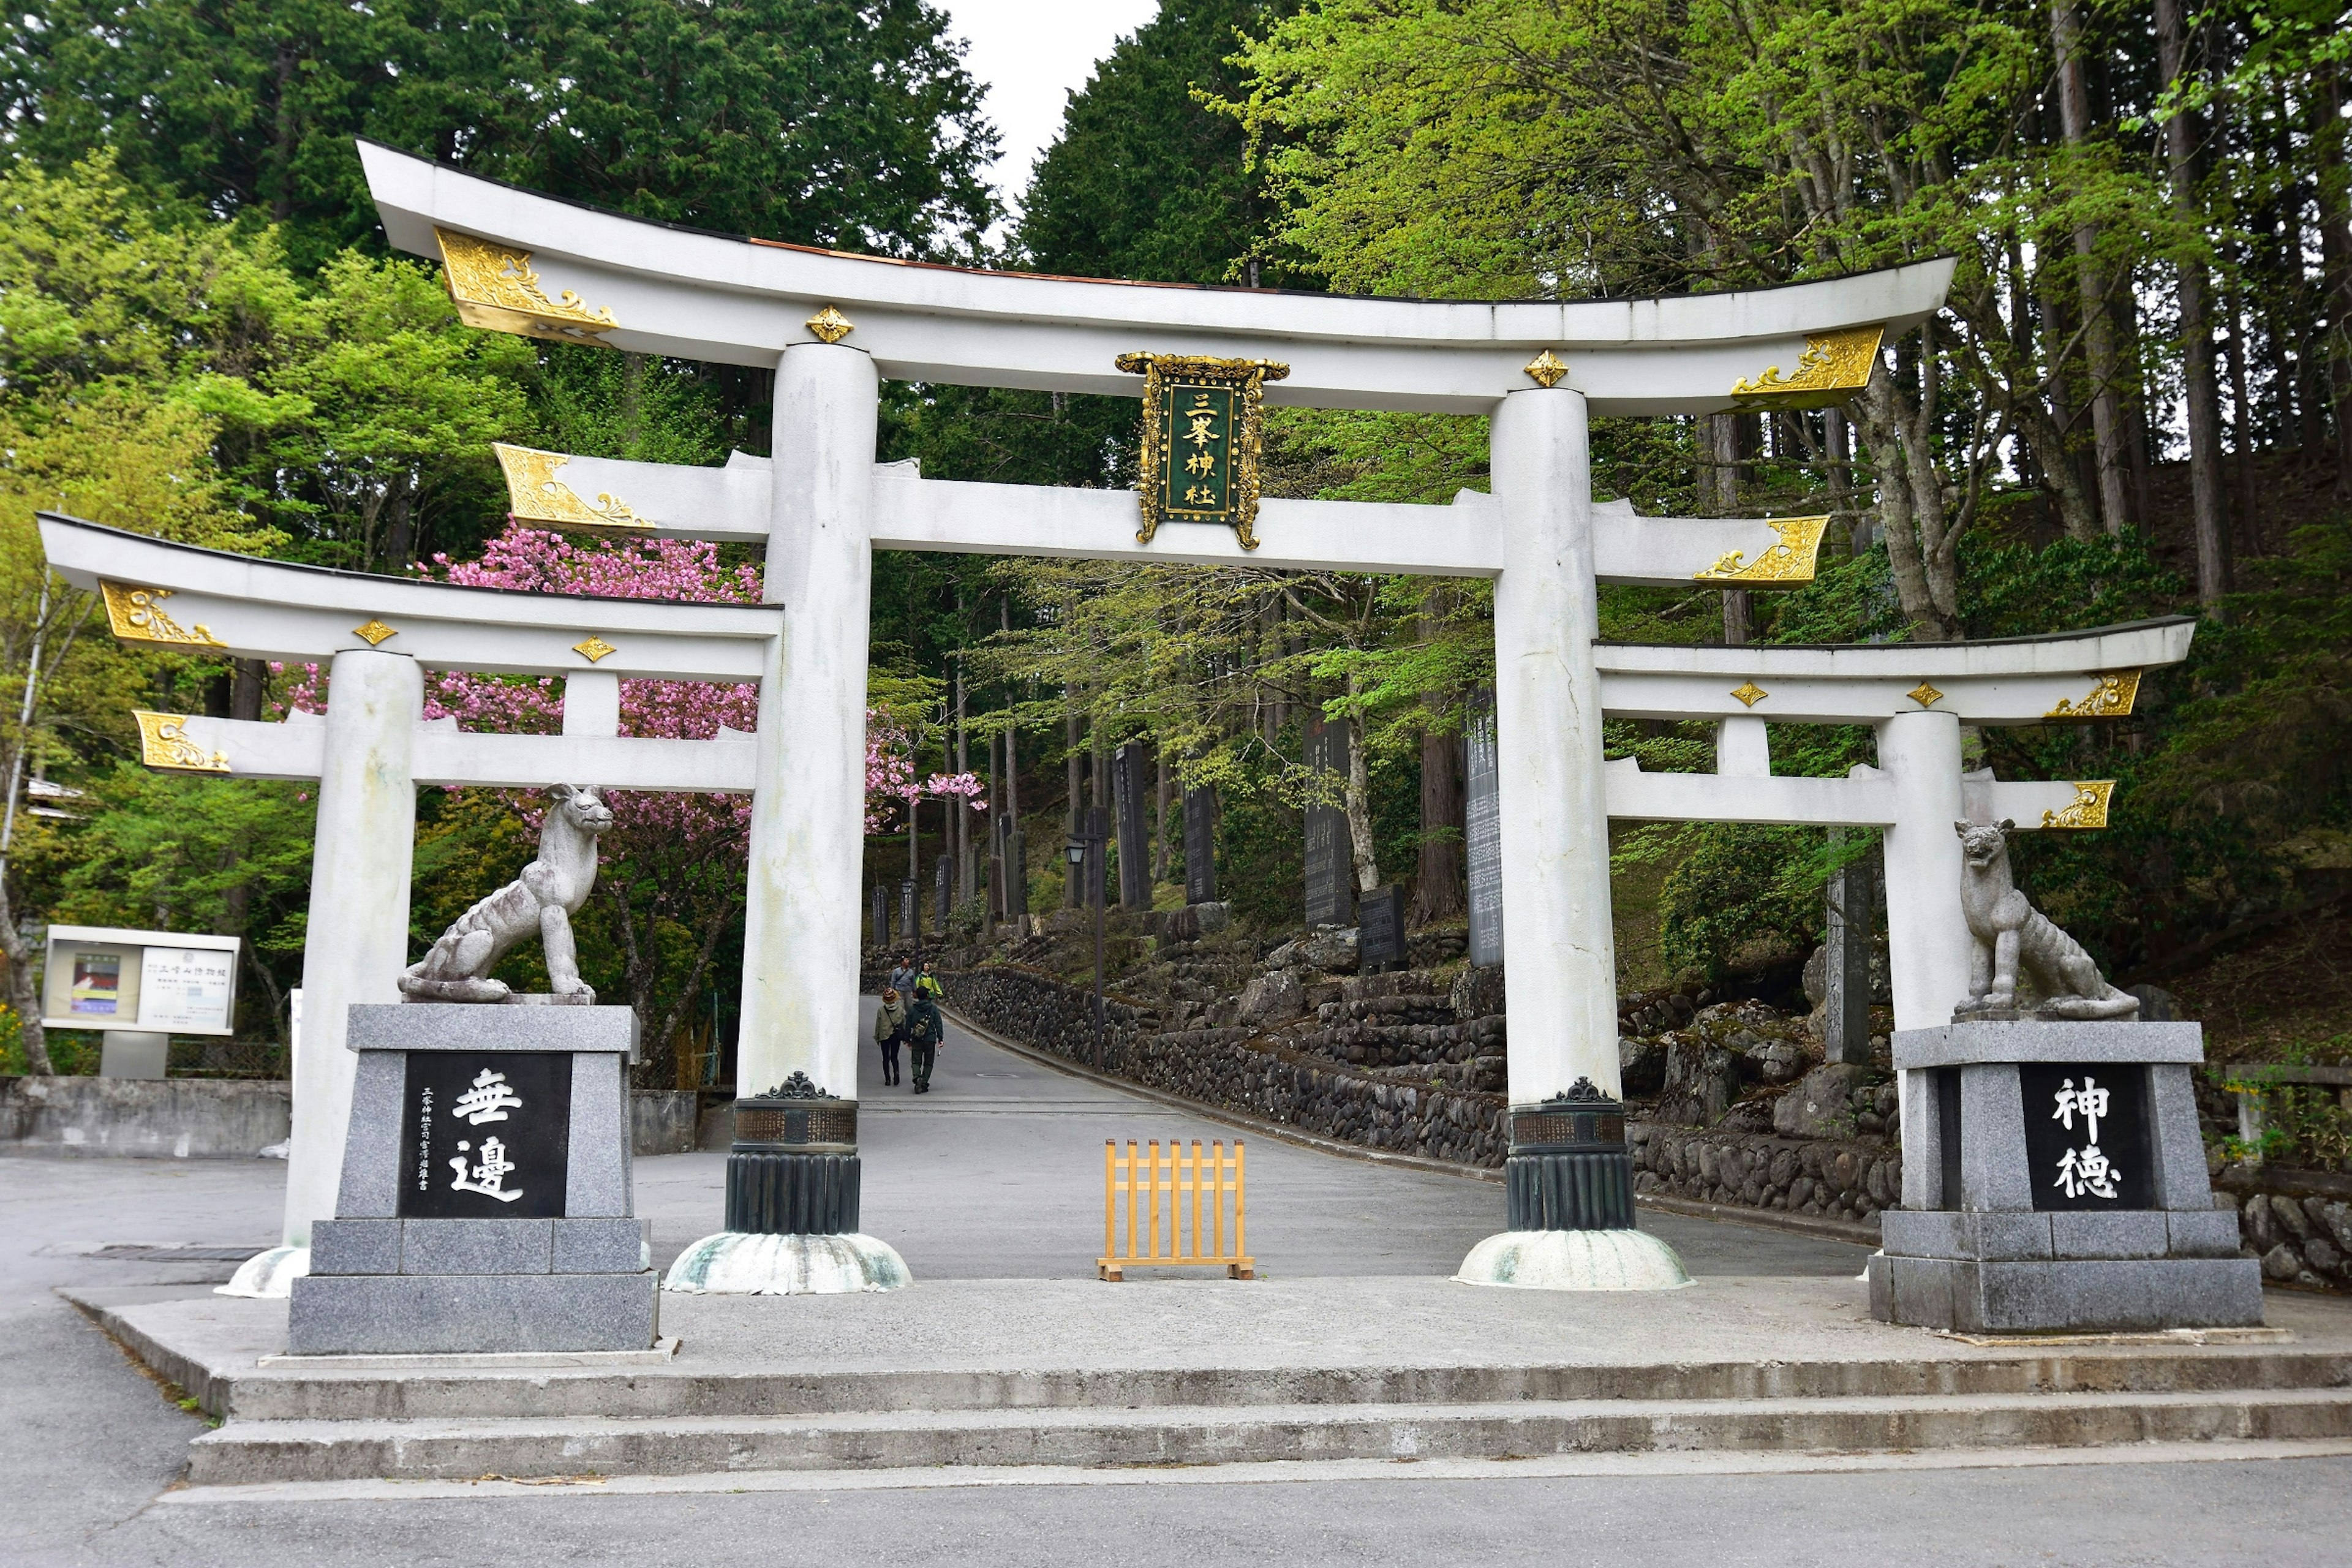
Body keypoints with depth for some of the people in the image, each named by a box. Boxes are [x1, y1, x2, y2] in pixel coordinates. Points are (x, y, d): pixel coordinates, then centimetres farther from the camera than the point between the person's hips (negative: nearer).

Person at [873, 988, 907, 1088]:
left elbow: (878, 1025, -3)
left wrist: (877, 1038, 9)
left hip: (884, 1037, -1)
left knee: (886, 1058, 9)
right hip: (896, 1036, 1)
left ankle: (887, 1078, 5)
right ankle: (896, 1072, -14)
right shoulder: (900, 1009, -7)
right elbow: (904, 1023, 0)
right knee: (894, 1057, 13)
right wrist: (906, 1037, 10)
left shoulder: (881, 1010, -10)